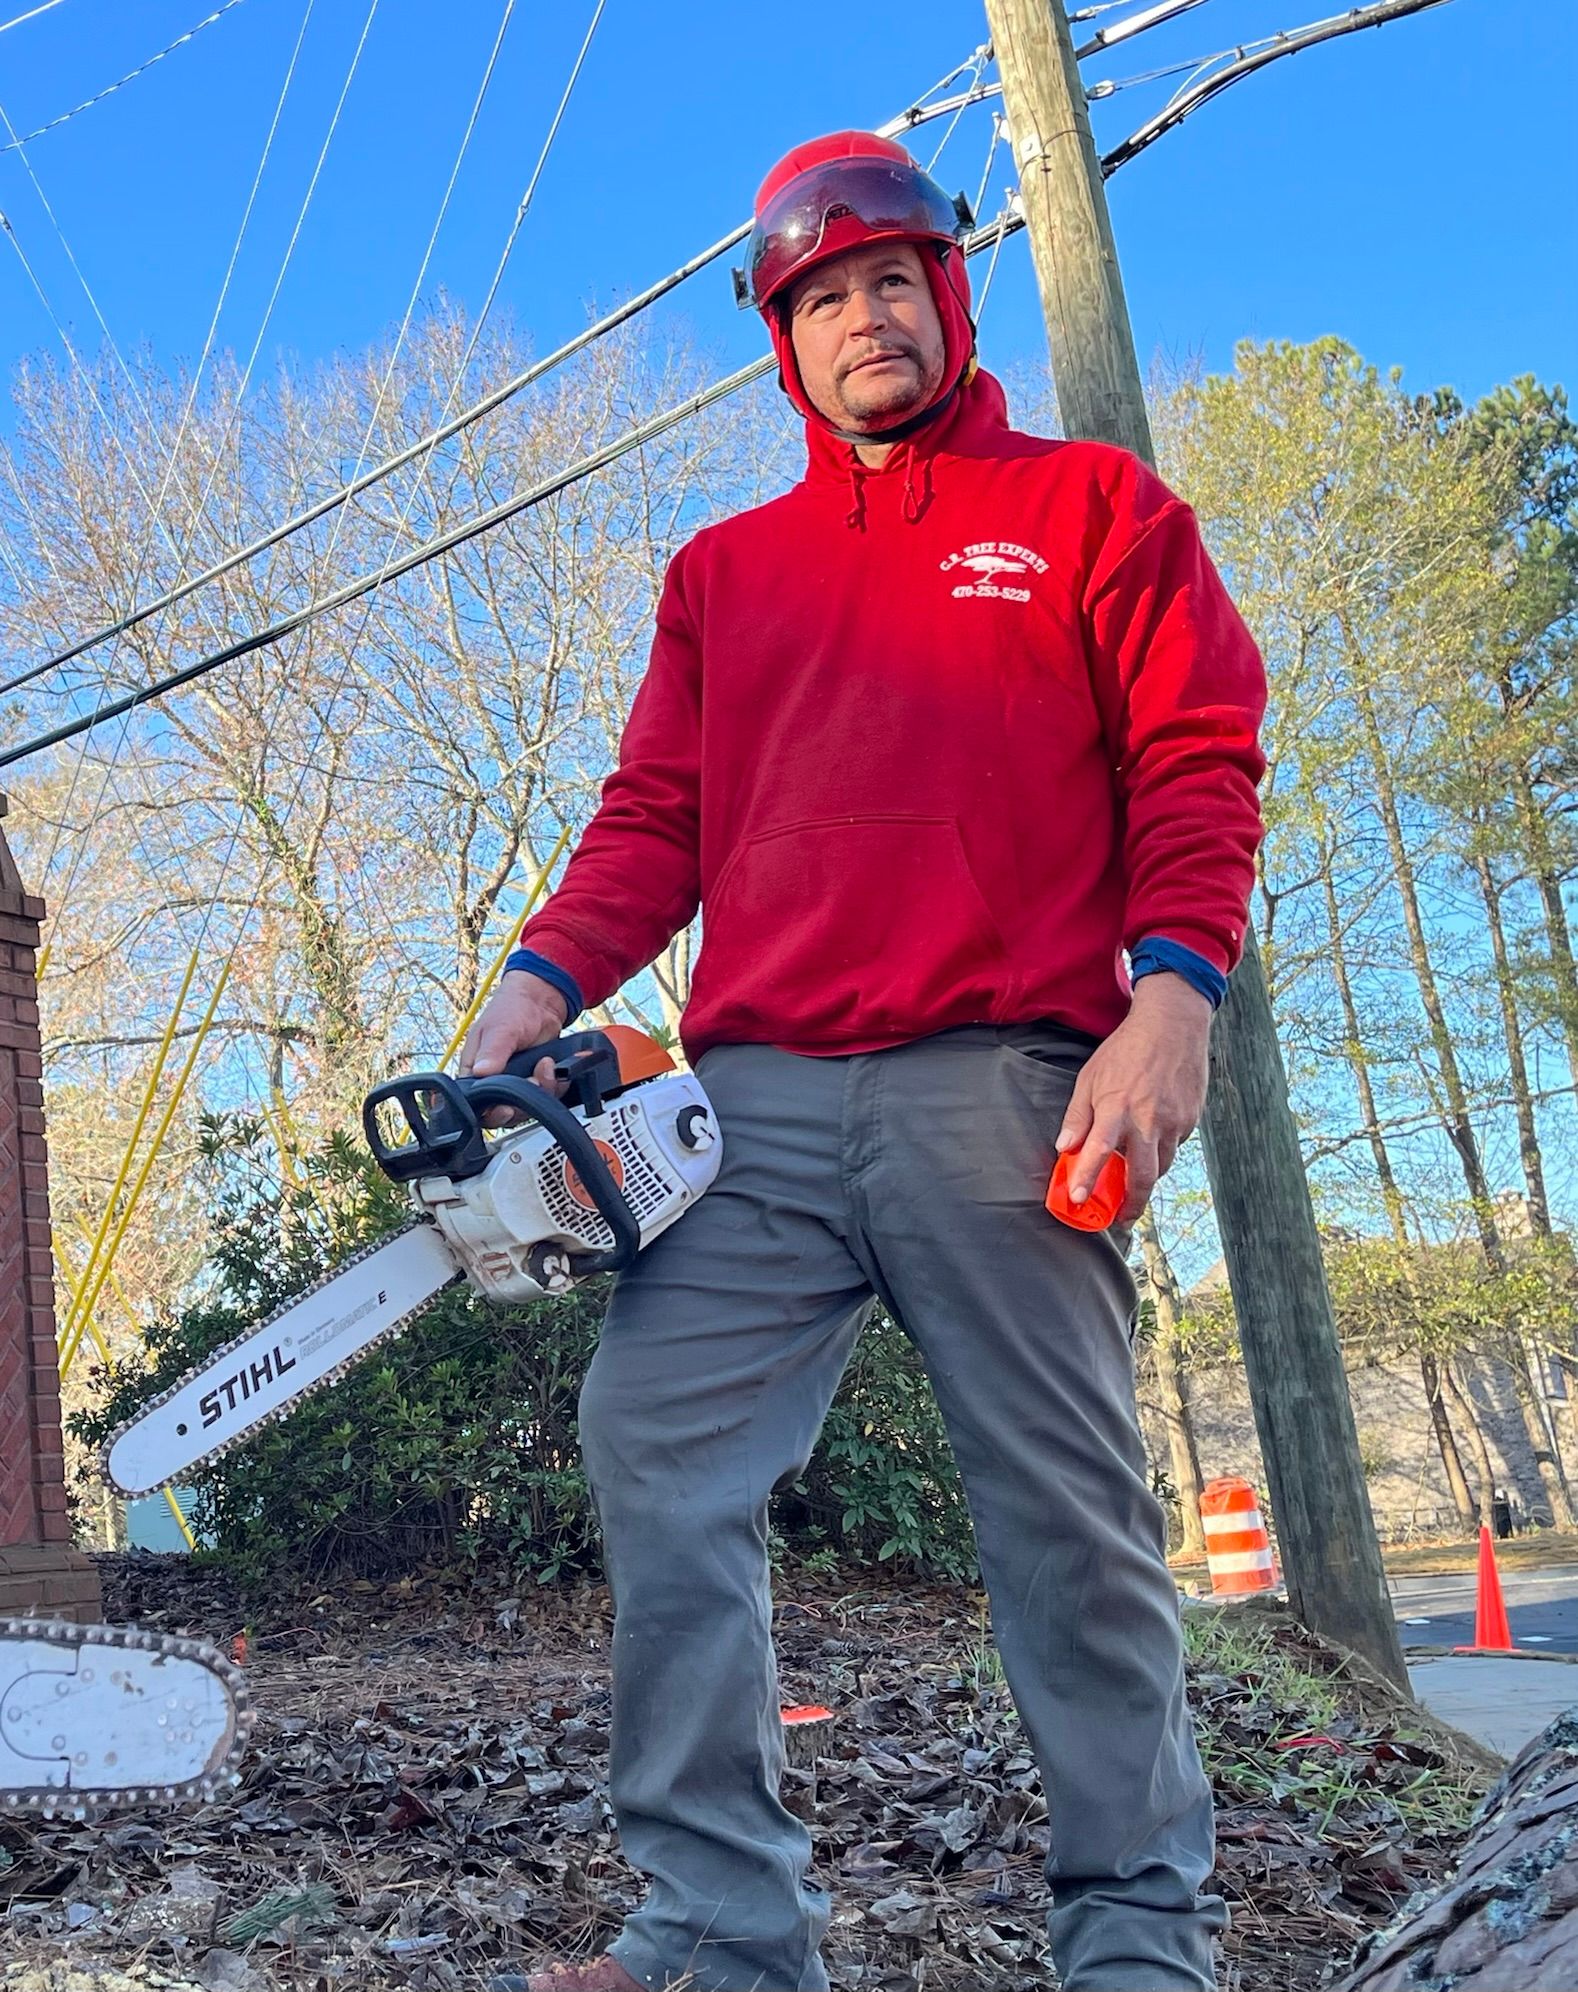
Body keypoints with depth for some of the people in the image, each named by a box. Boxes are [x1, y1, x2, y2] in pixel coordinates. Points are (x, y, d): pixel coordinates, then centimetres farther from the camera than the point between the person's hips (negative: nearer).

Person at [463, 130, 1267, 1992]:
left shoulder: (1091, 506, 13)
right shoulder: (722, 570, 24)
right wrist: (544, 983, -2)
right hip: (755, 1101, 4)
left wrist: (1170, 998, -11)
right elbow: (654, 820, 15)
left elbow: (1196, 765, 3)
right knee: (656, 1457, -6)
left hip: (1000, 1089, -3)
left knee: (1068, 1506, 0)